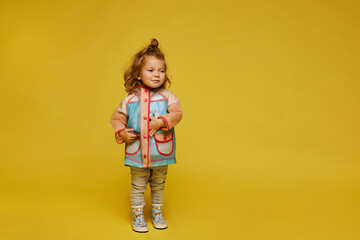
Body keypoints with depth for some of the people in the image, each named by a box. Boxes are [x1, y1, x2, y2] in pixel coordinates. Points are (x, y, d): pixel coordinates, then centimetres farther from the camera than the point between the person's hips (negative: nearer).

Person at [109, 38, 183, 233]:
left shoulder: (168, 97, -4)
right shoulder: (130, 99, -3)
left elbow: (177, 113, -14)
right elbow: (117, 117, 6)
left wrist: (162, 122, -27)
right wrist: (122, 133, -9)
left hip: (161, 152, 1)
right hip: (137, 152, 0)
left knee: (158, 185, 18)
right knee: (138, 186, 12)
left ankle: (157, 214, 37)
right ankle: (137, 216, 29)